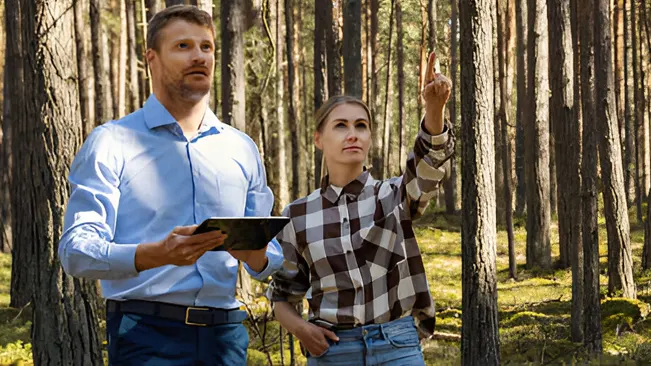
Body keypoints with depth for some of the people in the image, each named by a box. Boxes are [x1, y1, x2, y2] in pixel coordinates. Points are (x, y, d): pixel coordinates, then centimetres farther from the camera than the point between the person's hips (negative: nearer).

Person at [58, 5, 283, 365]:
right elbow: (76, 251, -10)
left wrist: (256, 257, -8)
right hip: (147, 334, -4)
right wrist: (157, 254, -26)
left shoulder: (242, 149, 14)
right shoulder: (111, 143, 0)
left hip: (225, 333, 4)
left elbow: (270, 253, 16)